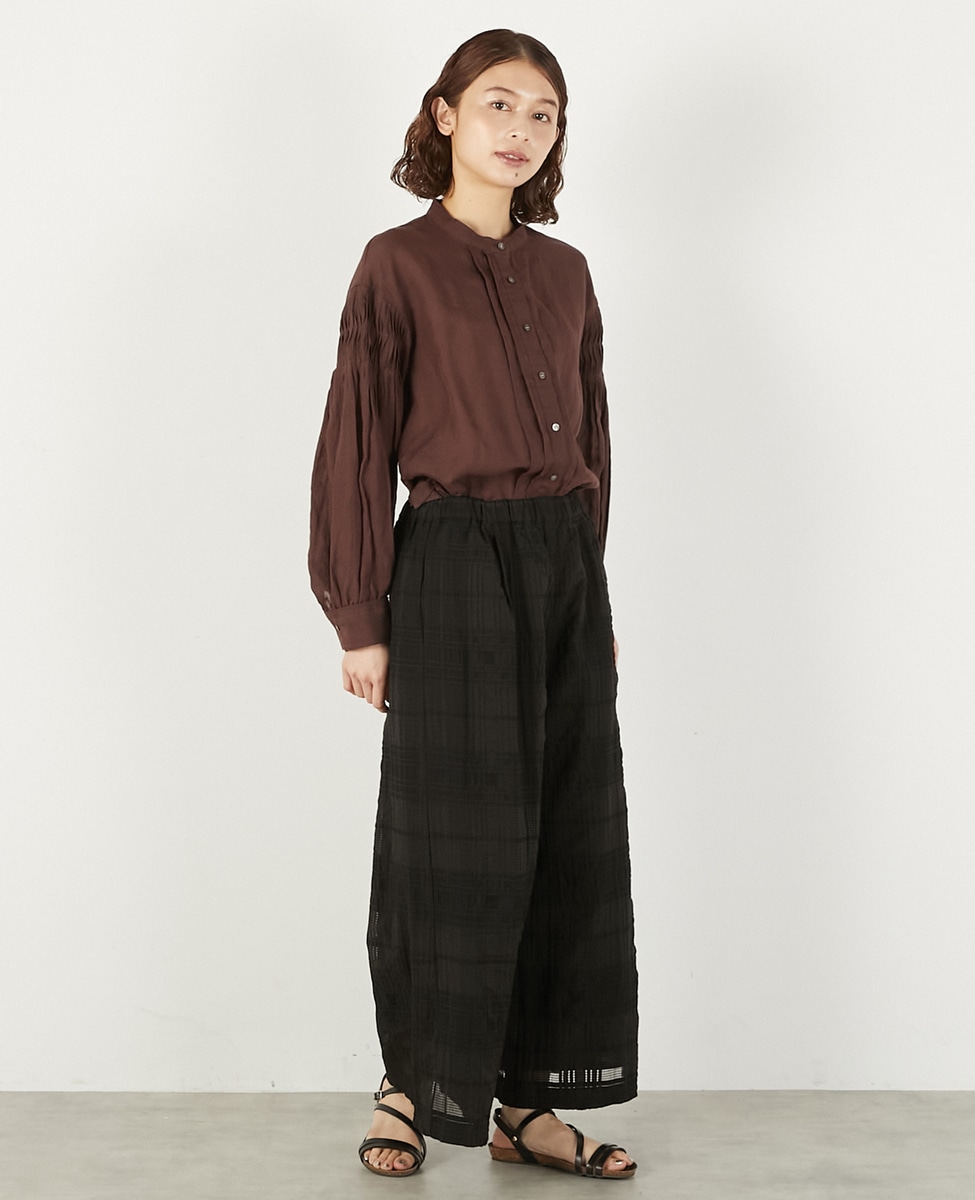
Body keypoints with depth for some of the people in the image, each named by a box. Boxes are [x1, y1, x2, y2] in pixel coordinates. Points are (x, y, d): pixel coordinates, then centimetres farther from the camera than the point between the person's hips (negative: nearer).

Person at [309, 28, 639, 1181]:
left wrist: (594, 591, 12)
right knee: (460, 844, 0)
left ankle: (529, 1102, 19)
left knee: (573, 840, 7)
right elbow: (358, 448, -6)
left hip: (566, 571, 6)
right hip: (453, 567, -6)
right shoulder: (399, 264, -3)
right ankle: (412, 1086, 19)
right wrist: (361, 620, -9)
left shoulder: (565, 273, 13)